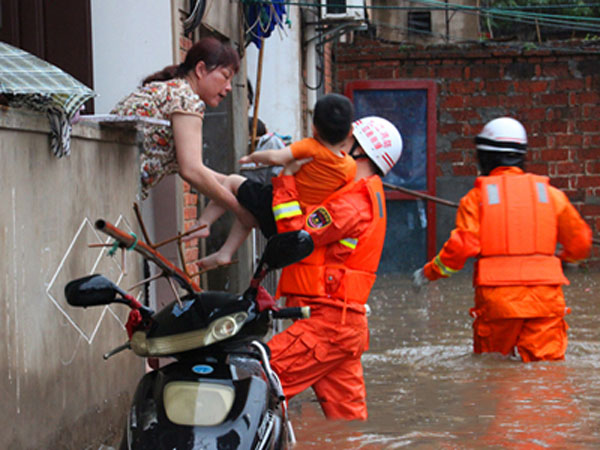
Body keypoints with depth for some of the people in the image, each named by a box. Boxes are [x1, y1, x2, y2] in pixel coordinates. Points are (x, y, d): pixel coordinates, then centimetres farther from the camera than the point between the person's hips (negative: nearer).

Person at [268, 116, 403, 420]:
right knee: (348, 414, 10)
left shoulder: (352, 203, -15)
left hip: (327, 324, -10)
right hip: (346, 325, 10)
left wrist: (284, 180, -12)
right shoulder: (366, 195, 18)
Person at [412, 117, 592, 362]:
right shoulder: (550, 194, 10)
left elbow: (462, 247, -9)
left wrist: (429, 272, 7)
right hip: (545, 297, 2)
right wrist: (564, 256, 37)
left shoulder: (478, 196, 1)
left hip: (498, 298, -2)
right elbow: (580, 242, 15)